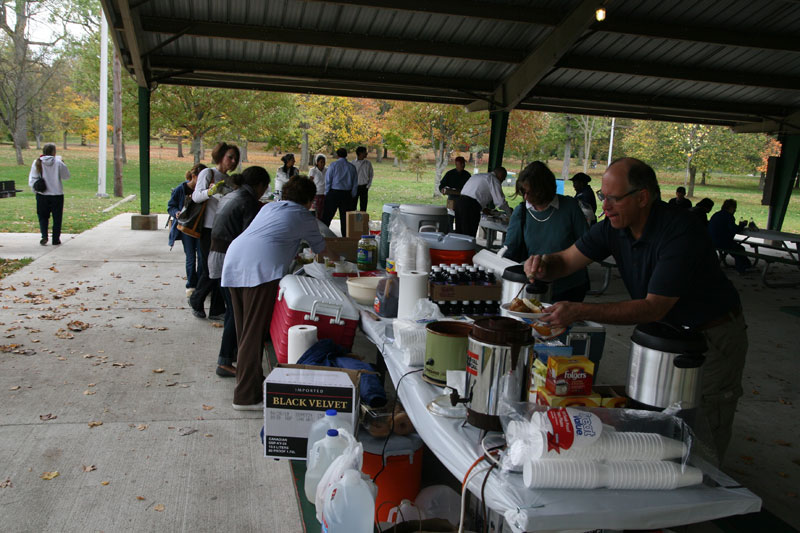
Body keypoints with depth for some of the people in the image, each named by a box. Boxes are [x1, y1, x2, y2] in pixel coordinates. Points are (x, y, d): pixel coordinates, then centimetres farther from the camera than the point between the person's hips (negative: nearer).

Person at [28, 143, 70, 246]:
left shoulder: (37, 162, -3)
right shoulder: (58, 163, -9)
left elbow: (32, 179, -4)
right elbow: (66, 176, 2)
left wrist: (36, 189, 6)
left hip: (42, 195, 2)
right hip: (57, 194, -2)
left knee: (43, 217, 14)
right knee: (57, 218, 9)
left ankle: (44, 236, -4)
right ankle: (56, 239, 11)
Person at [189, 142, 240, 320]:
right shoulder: (208, 173, -4)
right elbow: (196, 196, -17)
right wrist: (210, 191, -35)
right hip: (210, 229, -7)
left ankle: (217, 310, 13)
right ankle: (196, 301, 19)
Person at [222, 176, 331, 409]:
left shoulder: (270, 207, 28)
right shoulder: (304, 218, 12)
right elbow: (321, 248, 26)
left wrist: (296, 258, 53)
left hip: (233, 263, 8)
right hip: (259, 268, -8)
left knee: (245, 330, 16)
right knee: (254, 332, -5)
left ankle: (252, 377, 29)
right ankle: (245, 397, -3)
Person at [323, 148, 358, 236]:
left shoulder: (333, 165, -4)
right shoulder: (352, 167, 6)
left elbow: (328, 180, -4)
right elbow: (355, 184, 9)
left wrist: (326, 193, 4)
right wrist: (352, 196, 16)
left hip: (333, 193, -3)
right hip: (347, 194, 3)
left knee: (327, 216, 2)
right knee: (345, 216, 8)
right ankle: (345, 237, 9)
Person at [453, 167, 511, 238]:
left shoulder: (477, 176, 26)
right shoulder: (494, 179, 2)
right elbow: (500, 202, -2)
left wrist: (485, 208, 46)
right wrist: (509, 212, 15)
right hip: (470, 207, -8)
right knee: (469, 237, -5)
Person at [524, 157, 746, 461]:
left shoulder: (681, 231, -29)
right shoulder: (614, 227, -7)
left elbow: (653, 308, -31)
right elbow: (566, 260, -2)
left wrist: (581, 312, -37)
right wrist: (543, 266, -27)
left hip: (713, 338, -6)